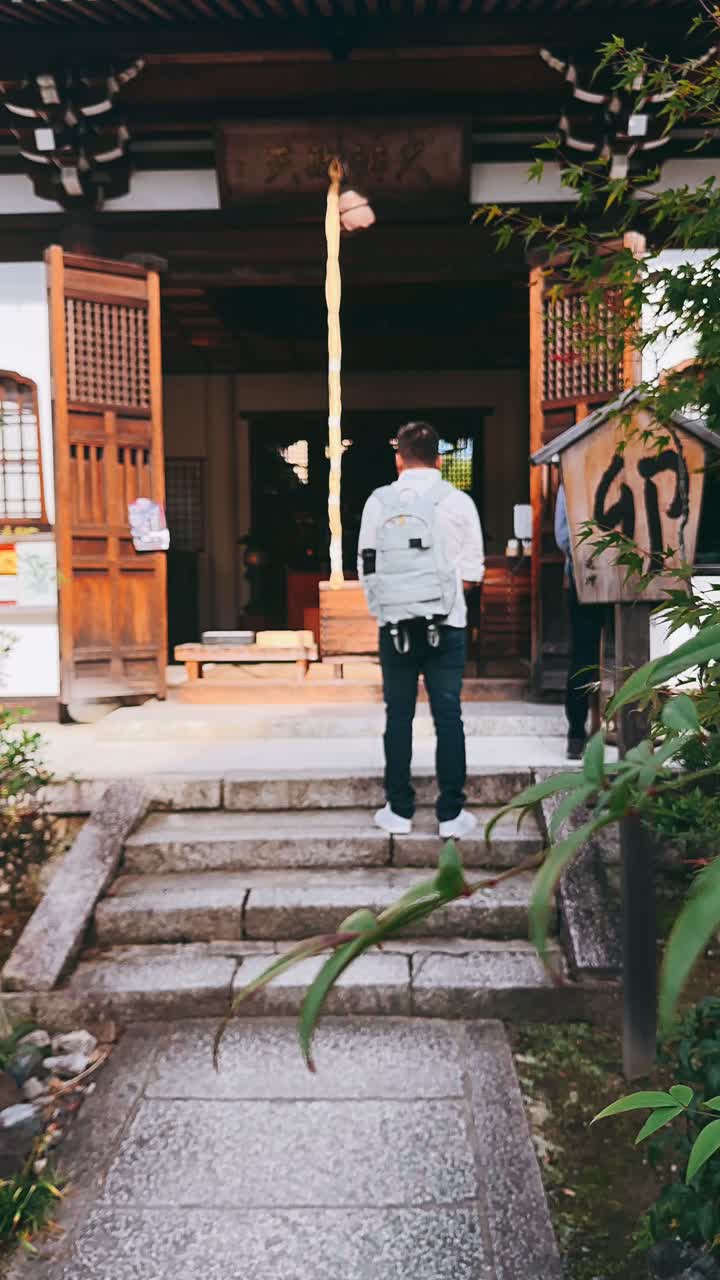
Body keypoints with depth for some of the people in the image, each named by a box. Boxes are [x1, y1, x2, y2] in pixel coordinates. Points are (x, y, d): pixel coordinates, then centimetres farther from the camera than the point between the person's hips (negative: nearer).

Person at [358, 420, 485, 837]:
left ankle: (399, 811, 14)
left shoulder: (379, 501, 1)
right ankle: (451, 814, 7)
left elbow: (367, 567, 1)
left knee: (399, 716, 9)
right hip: (447, 625, -1)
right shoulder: (459, 501, 0)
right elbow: (471, 572, -1)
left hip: (395, 625, 1)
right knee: (448, 717, 4)